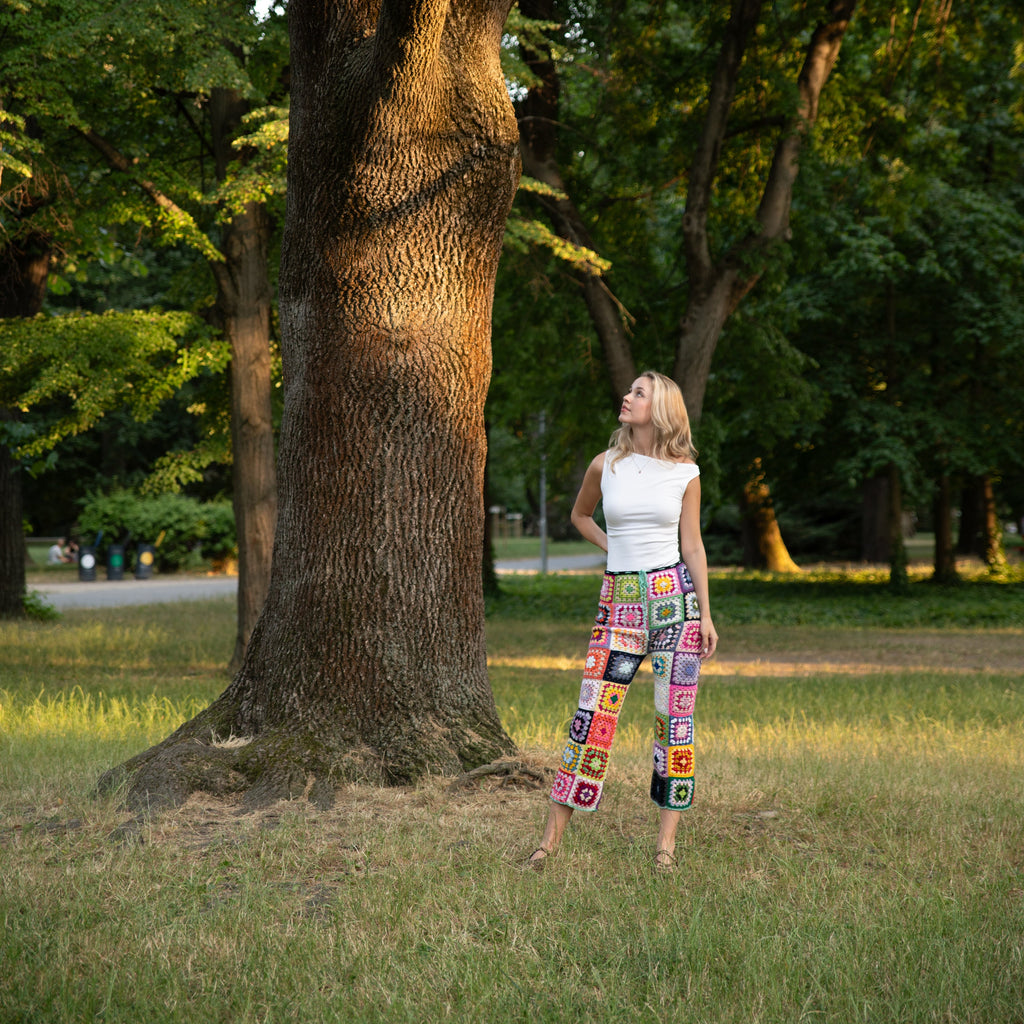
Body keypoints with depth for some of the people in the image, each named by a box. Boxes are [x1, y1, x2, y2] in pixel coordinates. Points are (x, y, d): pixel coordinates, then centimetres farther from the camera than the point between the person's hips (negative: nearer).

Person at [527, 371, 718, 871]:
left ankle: (667, 839, 8)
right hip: (620, 601, 1)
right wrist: (614, 549, 10)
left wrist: (706, 615, 1)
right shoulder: (605, 466, 5)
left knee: (674, 716, 1)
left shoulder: (685, 473, 2)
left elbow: (692, 547, 5)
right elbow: (580, 515, 24)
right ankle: (552, 836, 2)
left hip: (674, 596, -1)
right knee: (594, 713, -3)